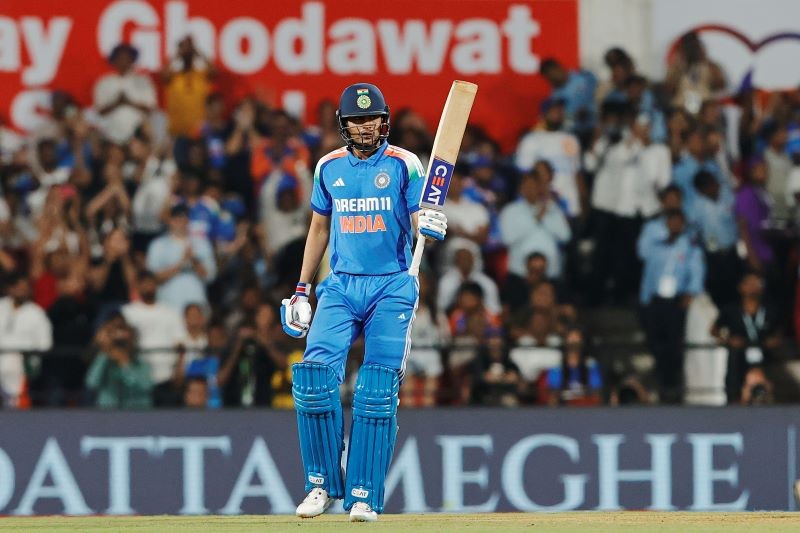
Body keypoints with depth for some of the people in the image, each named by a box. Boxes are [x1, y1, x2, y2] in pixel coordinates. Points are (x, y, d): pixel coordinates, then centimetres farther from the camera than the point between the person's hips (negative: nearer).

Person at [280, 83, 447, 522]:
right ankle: (322, 484, 0)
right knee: (315, 375, -14)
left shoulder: (403, 165, -2)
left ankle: (363, 496, -1)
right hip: (340, 286, 3)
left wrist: (430, 226, -33)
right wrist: (301, 290, 15)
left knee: (378, 393, -6)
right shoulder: (329, 167, 9)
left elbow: (419, 221, -8)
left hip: (391, 288, -3)